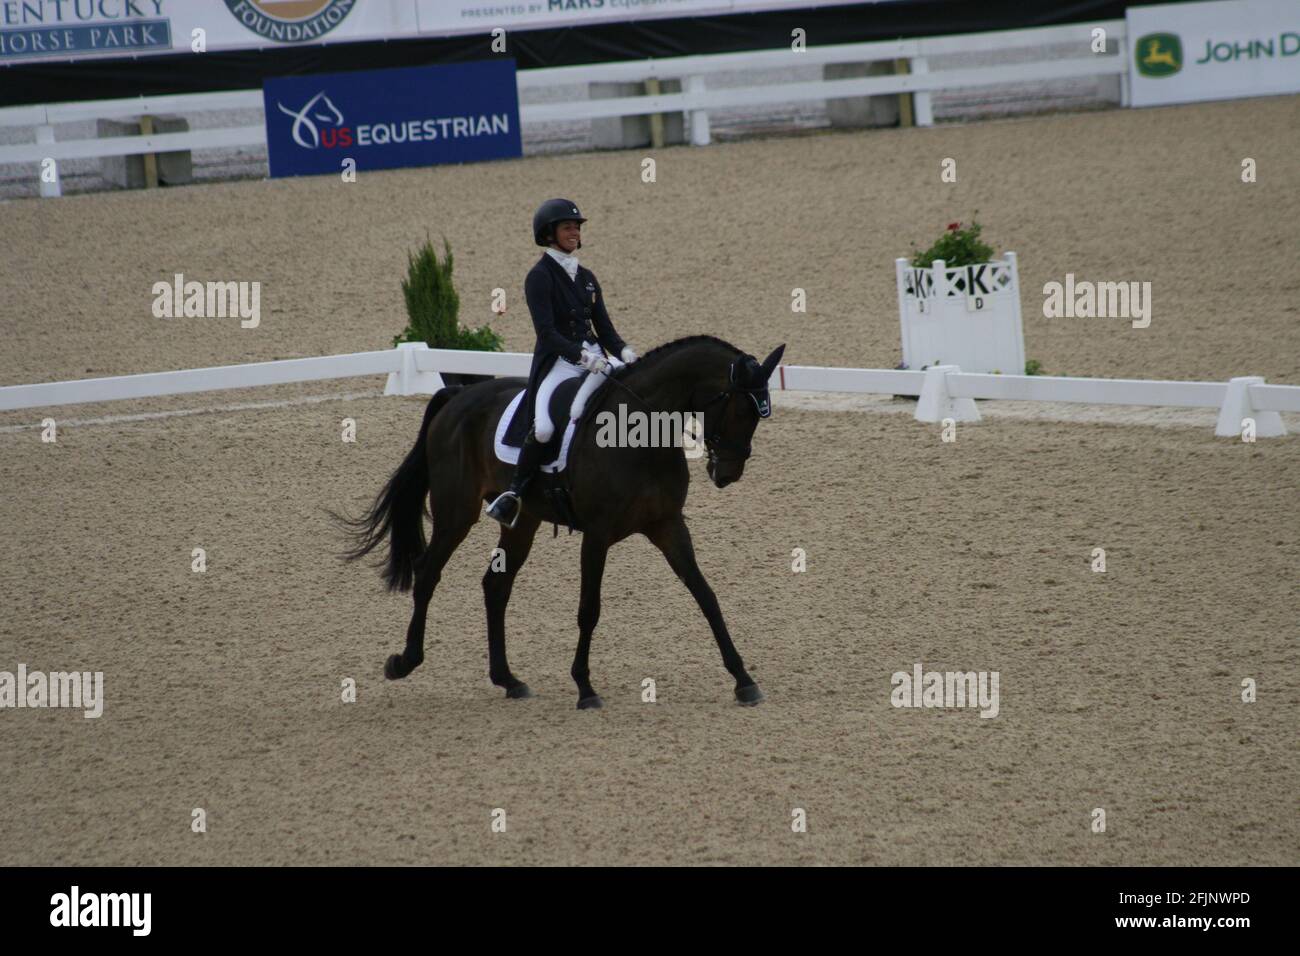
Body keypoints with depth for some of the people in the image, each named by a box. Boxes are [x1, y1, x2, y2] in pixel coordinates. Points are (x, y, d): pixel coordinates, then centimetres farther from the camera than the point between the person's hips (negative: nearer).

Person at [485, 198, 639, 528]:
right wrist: (583, 355, -26)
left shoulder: (586, 277, 16)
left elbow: (604, 327, 15)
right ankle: (514, 494, -11)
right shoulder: (540, 277, -4)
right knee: (543, 428, -28)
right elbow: (546, 332, -14)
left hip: (594, 360, 7)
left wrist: (623, 351, -6)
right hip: (558, 362, -7)